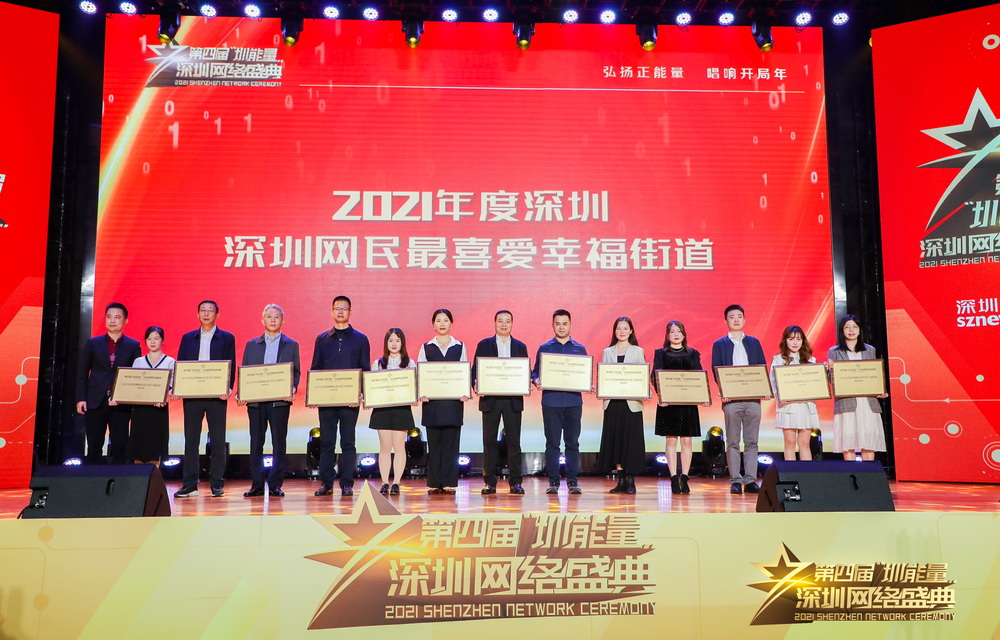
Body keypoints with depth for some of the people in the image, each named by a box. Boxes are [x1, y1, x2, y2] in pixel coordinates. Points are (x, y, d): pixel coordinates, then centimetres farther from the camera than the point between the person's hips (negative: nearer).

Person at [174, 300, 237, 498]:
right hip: (191, 395, 2)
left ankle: (216, 484, 8)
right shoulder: (188, 338, 14)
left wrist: (228, 388, -15)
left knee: (218, 441, 1)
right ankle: (189, 485, 11)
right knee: (190, 440, 5)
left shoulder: (227, 338, 6)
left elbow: (231, 366, 1)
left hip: (216, 395, -2)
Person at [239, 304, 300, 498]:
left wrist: (292, 390, -11)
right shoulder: (252, 344, 14)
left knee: (279, 443, 0)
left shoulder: (291, 345, 10)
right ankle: (257, 485, 10)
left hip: (280, 401, -2)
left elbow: (296, 372, 7)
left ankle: (275, 485, 7)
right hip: (255, 400, 2)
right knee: (256, 442, 4)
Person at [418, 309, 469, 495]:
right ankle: (434, 483, 8)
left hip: (454, 400, 0)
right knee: (434, 442, 1)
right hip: (432, 401, 0)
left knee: (451, 442, -1)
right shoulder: (426, 347, 10)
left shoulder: (460, 347, 10)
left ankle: (449, 483, 6)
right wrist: (421, 393, -11)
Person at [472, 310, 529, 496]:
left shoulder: (520, 346, 10)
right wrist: (476, 386, -15)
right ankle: (489, 482, 10)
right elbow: (475, 370, 3)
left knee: (514, 441, 2)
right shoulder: (484, 345, 7)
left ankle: (515, 482, 9)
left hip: (513, 400, 1)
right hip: (490, 399, -1)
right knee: (489, 441, 3)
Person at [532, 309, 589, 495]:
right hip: (551, 401, -1)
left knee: (572, 443, 2)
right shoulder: (544, 348, 8)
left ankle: (572, 481, 9)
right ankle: (553, 481, 8)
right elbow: (535, 372, 8)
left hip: (574, 401, 1)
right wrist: (536, 381, -14)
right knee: (552, 443, 1)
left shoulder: (580, 349, 11)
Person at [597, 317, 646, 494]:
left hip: (632, 402, -2)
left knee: (632, 439, -2)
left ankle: (631, 481, 5)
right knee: (614, 438, 2)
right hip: (612, 401, 2)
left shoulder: (638, 351, 8)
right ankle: (621, 480, 11)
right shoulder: (607, 352, 13)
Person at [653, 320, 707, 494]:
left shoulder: (693, 354, 11)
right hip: (668, 402, -1)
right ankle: (674, 479, 3)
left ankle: (684, 479, 8)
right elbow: (656, 376, -3)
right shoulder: (660, 354, 6)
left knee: (686, 440, 2)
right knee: (671, 440, -1)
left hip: (688, 402, 2)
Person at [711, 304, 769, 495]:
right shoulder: (719, 344, 7)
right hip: (731, 399, -2)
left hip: (753, 398, 2)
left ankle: (750, 480, 6)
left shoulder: (754, 342, 14)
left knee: (752, 441, 3)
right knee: (732, 442, 1)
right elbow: (716, 371, 1)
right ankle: (735, 481, 4)